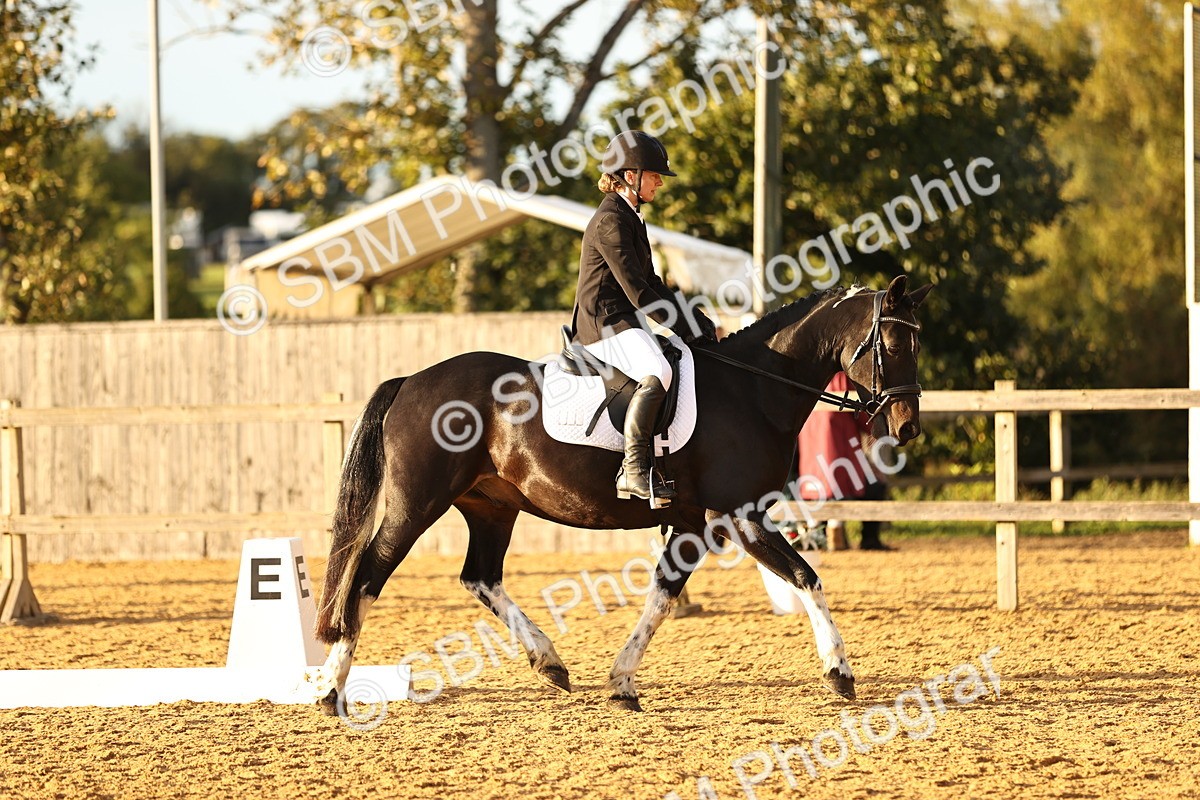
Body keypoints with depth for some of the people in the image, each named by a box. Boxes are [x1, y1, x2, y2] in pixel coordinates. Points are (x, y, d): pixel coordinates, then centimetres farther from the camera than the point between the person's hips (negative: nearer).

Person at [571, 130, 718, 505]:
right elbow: (638, 292, -18)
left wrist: (698, 322, 14)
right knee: (658, 374, -33)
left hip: (625, 323, 11)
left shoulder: (630, 219, 21)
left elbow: (651, 285, 25)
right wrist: (688, 330, -16)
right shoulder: (611, 221, -13)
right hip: (606, 325, -11)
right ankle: (633, 471, -37)